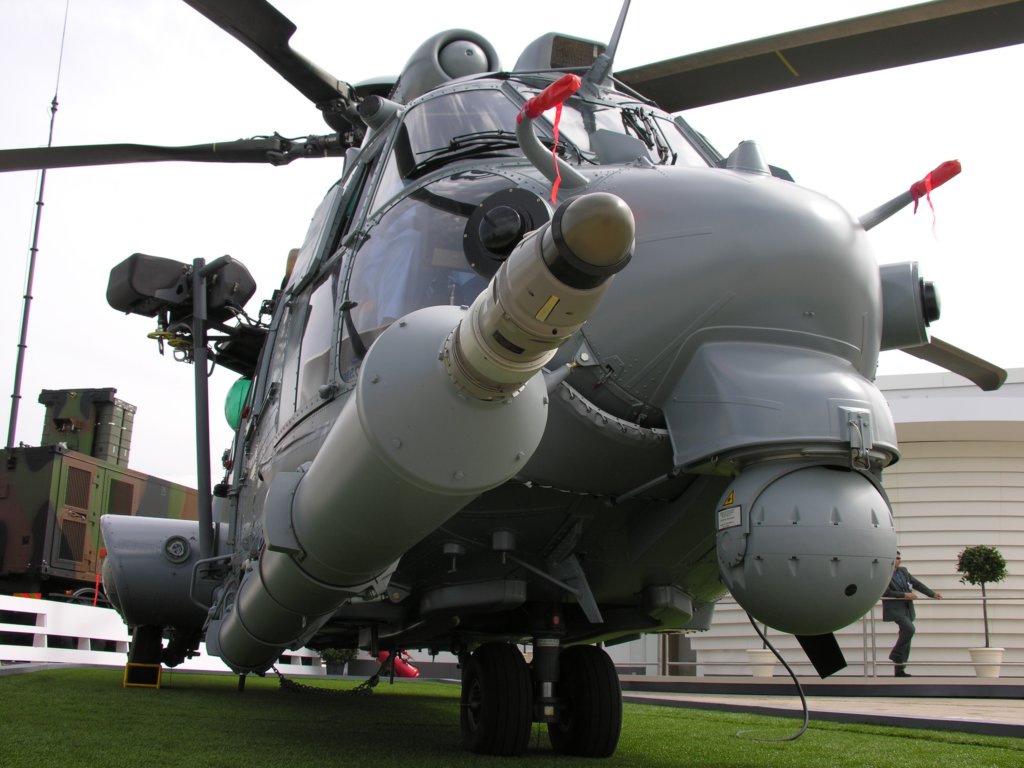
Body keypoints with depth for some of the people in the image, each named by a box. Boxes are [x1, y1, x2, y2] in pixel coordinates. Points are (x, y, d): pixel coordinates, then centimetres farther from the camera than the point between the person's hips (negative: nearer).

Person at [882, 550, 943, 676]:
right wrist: (905, 595, -18)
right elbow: (886, 592, -17)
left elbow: (916, 584, 16)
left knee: (905, 635, 6)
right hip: (894, 608, -7)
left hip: (906, 608, 7)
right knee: (909, 629, -27)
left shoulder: (903, 571, 14)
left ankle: (900, 670, 12)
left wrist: (933, 594, 9)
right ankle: (895, 655, -11)